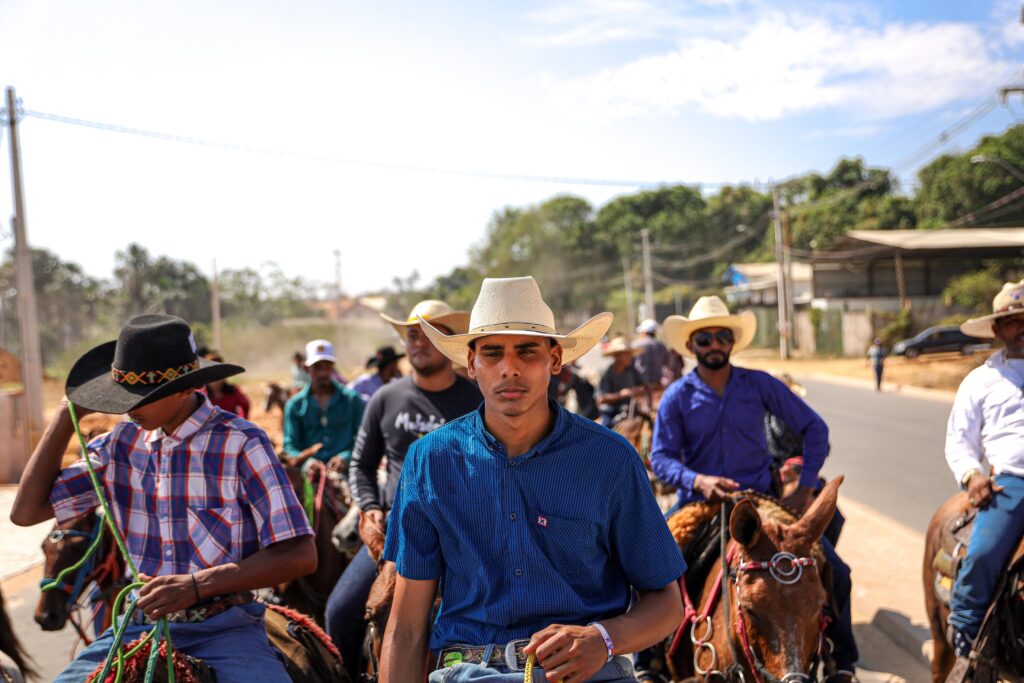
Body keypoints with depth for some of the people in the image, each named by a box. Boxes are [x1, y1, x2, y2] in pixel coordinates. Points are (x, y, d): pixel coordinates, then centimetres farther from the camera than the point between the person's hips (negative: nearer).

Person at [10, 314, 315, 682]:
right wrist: (68, 412, 4)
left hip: (225, 627, -5)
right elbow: (26, 512, 7)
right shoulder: (121, 443, 7)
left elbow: (300, 555, -14)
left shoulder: (241, 443, -9)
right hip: (139, 623, 5)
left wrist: (197, 584, -23)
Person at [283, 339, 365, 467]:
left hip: (346, 471, 0)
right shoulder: (295, 404, 12)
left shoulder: (352, 399, 12)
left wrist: (345, 457, -11)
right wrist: (307, 462, -14)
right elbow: (290, 445, 7)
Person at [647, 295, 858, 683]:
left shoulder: (760, 385, 0)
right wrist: (697, 480, -26)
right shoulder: (677, 397, -2)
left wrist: (805, 488, -2)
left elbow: (814, 428, 5)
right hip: (700, 504, -1)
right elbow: (661, 457, -6)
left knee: (834, 573, -7)